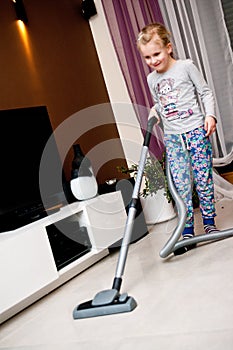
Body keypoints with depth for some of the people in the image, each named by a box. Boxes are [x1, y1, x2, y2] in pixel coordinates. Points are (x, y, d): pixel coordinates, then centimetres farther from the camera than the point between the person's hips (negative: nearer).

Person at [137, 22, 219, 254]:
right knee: (181, 185, 0)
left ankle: (209, 222, 20)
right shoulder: (151, 79, 11)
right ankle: (187, 232, 6)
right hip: (172, 138, 4)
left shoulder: (186, 67, -2)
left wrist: (210, 115, -11)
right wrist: (154, 112, 3)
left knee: (203, 179, 3)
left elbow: (205, 92, 2)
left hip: (196, 131, -3)